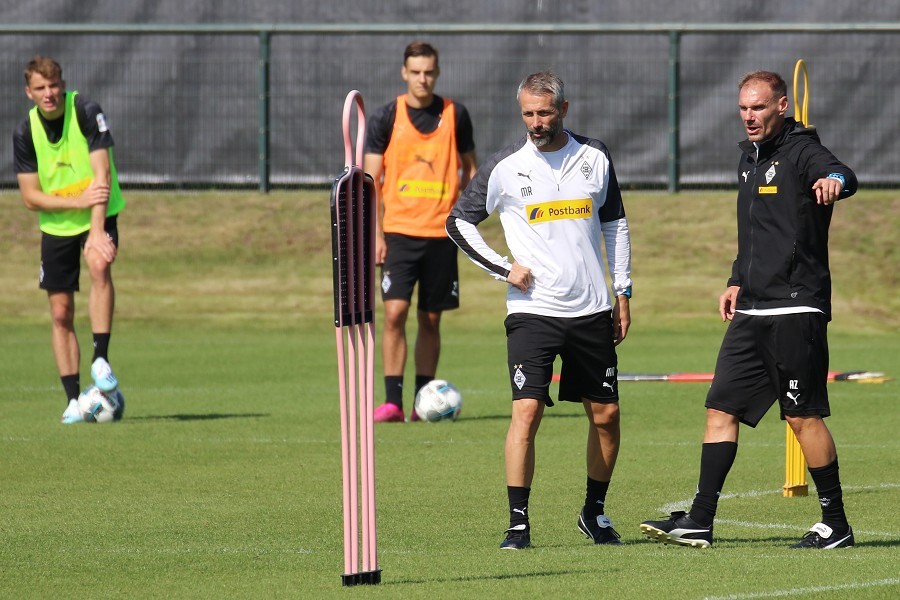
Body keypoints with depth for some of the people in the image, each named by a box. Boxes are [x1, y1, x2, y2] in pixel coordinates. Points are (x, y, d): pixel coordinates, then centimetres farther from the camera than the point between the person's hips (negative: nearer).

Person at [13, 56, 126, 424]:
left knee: (99, 265, -33)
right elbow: (30, 197, -8)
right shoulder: (25, 133, -8)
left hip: (98, 214, -3)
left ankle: (101, 360, -32)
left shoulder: (87, 113, -17)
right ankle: (74, 399, 8)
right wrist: (78, 201, -23)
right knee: (60, 314, 0)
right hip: (56, 224, 3)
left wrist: (97, 230, -31)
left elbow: (101, 175, -22)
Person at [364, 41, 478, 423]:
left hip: (441, 233, 2)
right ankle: (393, 401, -12)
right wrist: (376, 234, -7)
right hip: (398, 231, -2)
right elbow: (370, 180, 0)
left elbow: (469, 168, 16)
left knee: (430, 319, 6)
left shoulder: (455, 116, 6)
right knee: (395, 312, -13)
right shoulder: (387, 118, 0)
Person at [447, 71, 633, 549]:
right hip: (532, 309, -3)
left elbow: (615, 223, 16)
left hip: (592, 311, 3)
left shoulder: (594, 157, 5)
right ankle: (518, 523, -11)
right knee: (526, 411, -15)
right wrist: (504, 269, -4)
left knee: (606, 414, 8)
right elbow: (458, 222, 5)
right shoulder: (504, 166, -3)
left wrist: (622, 292, 13)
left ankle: (595, 512, 26)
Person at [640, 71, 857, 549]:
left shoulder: (800, 151, -9)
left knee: (803, 415, -5)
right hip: (751, 312, 8)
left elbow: (842, 175, -32)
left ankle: (836, 525, 5)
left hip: (796, 310, -8)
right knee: (721, 409, 4)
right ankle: (699, 522, 6)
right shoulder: (749, 156, 17)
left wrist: (834, 180, -54)